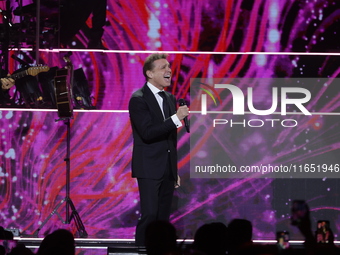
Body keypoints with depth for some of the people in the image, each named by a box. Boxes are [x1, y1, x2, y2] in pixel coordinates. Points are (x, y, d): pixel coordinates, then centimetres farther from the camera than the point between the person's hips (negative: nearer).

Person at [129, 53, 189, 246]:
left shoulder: (170, 99, 14)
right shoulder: (138, 99, -9)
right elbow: (147, 132, -21)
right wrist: (176, 118, -24)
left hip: (168, 170, 7)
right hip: (149, 168, -7)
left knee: (163, 218, 6)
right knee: (149, 215, -13)